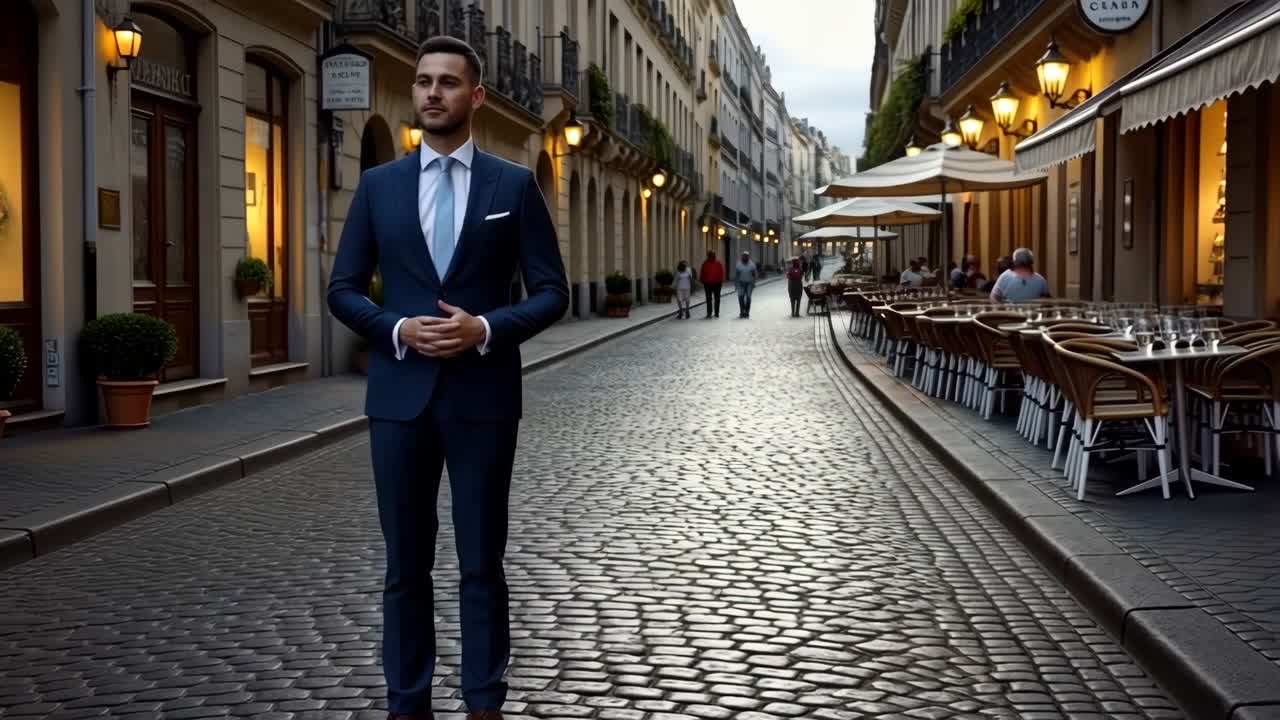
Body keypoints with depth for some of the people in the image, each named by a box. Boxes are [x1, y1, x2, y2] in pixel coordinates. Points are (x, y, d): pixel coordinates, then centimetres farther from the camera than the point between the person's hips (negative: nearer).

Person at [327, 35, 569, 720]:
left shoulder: (515, 184, 2)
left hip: (482, 394, -1)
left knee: (481, 561, 6)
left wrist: (485, 328, -15)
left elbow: (551, 291, 1)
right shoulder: (378, 184, 7)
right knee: (406, 562, 8)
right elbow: (343, 289, 7)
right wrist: (398, 328, -11)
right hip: (400, 393, 2)